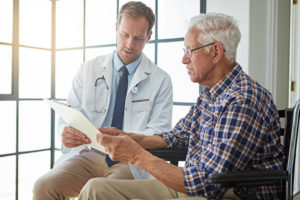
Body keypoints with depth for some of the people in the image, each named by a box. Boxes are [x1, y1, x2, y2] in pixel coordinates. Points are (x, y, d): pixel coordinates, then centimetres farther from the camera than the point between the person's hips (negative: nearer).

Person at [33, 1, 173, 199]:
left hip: (130, 161, -2)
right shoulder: (89, 69, 8)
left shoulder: (161, 80, 2)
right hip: (88, 154, 3)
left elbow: (159, 134, -3)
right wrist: (67, 132, -18)